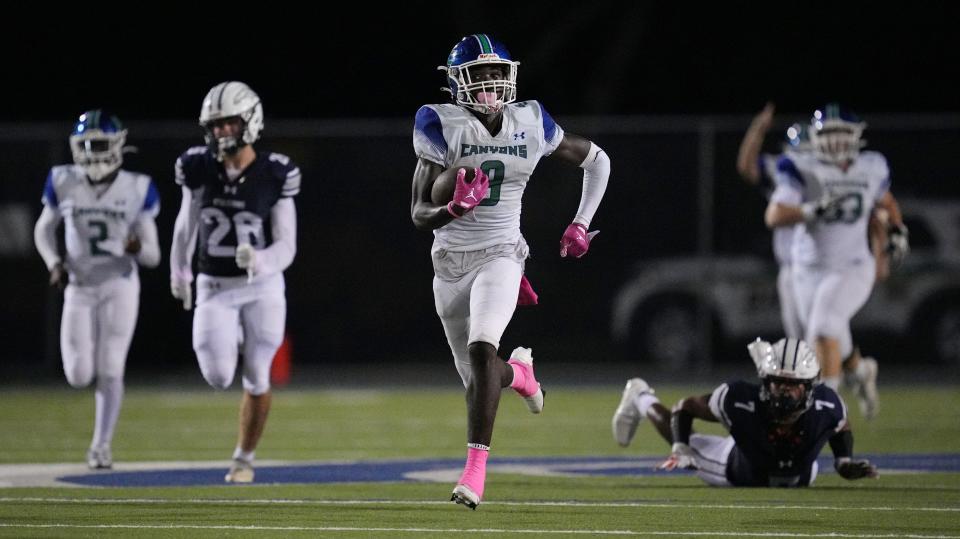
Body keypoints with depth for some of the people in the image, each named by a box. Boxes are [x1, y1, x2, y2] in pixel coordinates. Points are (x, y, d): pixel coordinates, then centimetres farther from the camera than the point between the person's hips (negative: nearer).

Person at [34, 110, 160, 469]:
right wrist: (54, 263, -7)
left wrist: (138, 248, -26)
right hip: (79, 289, 1)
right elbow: (44, 230, 12)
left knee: (109, 370, -7)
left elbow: (153, 257, -2)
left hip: (120, 287, -1)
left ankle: (101, 446, 6)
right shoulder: (63, 183, -5)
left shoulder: (137, 190, -8)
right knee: (79, 377, -1)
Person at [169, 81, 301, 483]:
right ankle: (231, 342, 24)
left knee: (256, 379, 2)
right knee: (218, 377, -12)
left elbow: (286, 247, -11)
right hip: (214, 289, 1)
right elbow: (186, 223, 12)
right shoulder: (200, 169, -6)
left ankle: (244, 458, 21)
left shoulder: (274, 176, -12)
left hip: (262, 287, -1)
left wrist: (259, 261, -33)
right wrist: (178, 271, 23)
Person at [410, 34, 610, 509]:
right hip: (450, 263, 1)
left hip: (500, 255, -1)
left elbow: (596, 160, 15)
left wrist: (581, 224, 8)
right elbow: (420, 215, -12)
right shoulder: (442, 127, -9)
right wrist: (455, 208, -33)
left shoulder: (530, 124, -3)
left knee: (481, 348, -28)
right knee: (478, 380, 11)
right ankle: (518, 371, 50)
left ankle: (475, 469, -29)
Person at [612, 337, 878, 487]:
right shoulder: (740, 401, -46)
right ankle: (641, 398, 54)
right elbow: (686, 407, -26)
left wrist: (845, 462, -26)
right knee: (686, 449, 27)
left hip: (796, 480, 2)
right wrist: (681, 448, -36)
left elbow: (842, 429, -13)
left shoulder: (826, 407, -41)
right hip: (739, 471, -2)